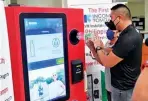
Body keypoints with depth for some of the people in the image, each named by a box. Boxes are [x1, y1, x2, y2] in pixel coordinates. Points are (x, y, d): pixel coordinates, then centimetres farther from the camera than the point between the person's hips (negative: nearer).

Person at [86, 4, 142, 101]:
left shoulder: (128, 38, -28)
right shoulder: (131, 34, 7)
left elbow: (107, 63, -24)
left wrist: (98, 47, -8)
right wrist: (92, 47, 3)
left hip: (123, 89, -9)